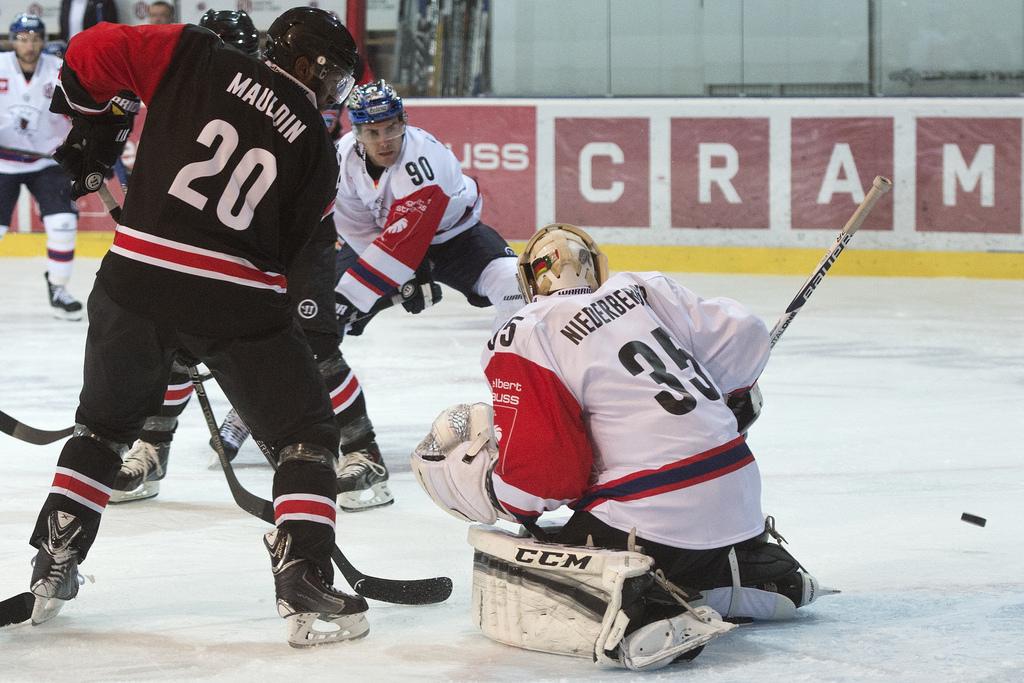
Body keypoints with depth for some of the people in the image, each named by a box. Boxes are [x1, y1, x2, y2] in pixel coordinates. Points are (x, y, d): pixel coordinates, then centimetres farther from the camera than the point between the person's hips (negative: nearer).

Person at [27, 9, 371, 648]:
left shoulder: (199, 60, 4)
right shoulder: (317, 151, 4)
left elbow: (92, 55, 3)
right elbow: (294, 247, 7)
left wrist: (95, 126, 19)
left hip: (135, 282, 3)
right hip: (239, 305, -3)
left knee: (104, 423, 24)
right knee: (307, 434, 12)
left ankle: (52, 571, 26)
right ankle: (305, 586, 0)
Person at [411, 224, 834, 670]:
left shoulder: (522, 339, -7)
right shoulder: (646, 290, 10)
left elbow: (543, 474, -12)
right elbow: (743, 337, 12)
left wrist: (464, 476, 5)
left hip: (650, 525, -8)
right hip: (738, 507, 8)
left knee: (508, 591, 3)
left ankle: (632, 618, -19)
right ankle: (766, 574, 12)